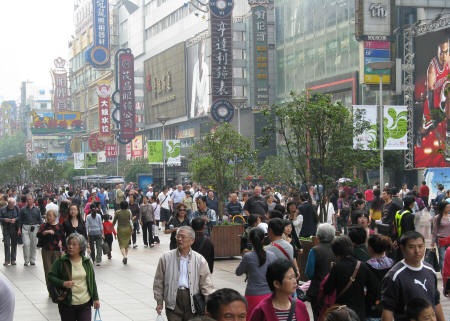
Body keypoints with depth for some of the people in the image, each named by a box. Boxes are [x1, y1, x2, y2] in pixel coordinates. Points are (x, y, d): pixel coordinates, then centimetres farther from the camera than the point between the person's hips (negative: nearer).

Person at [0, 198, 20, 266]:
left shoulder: (17, 209, 4)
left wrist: (15, 219, -16)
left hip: (14, 229, 1)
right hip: (6, 229, -1)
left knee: (14, 244, 4)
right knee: (6, 244, -5)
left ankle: (13, 260, 13)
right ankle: (7, 260, 1)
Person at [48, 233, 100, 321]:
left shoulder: (87, 262, 4)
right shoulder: (61, 262, -5)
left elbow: (92, 281, 10)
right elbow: (50, 277, -3)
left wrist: (95, 298, 10)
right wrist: (63, 283, -20)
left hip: (85, 304, 1)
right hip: (67, 305, -1)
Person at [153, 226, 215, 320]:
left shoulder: (200, 259, 5)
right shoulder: (166, 258, 6)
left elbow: (206, 284, 2)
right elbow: (159, 282, 11)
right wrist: (159, 302, 10)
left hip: (193, 300, 1)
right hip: (173, 301, -1)